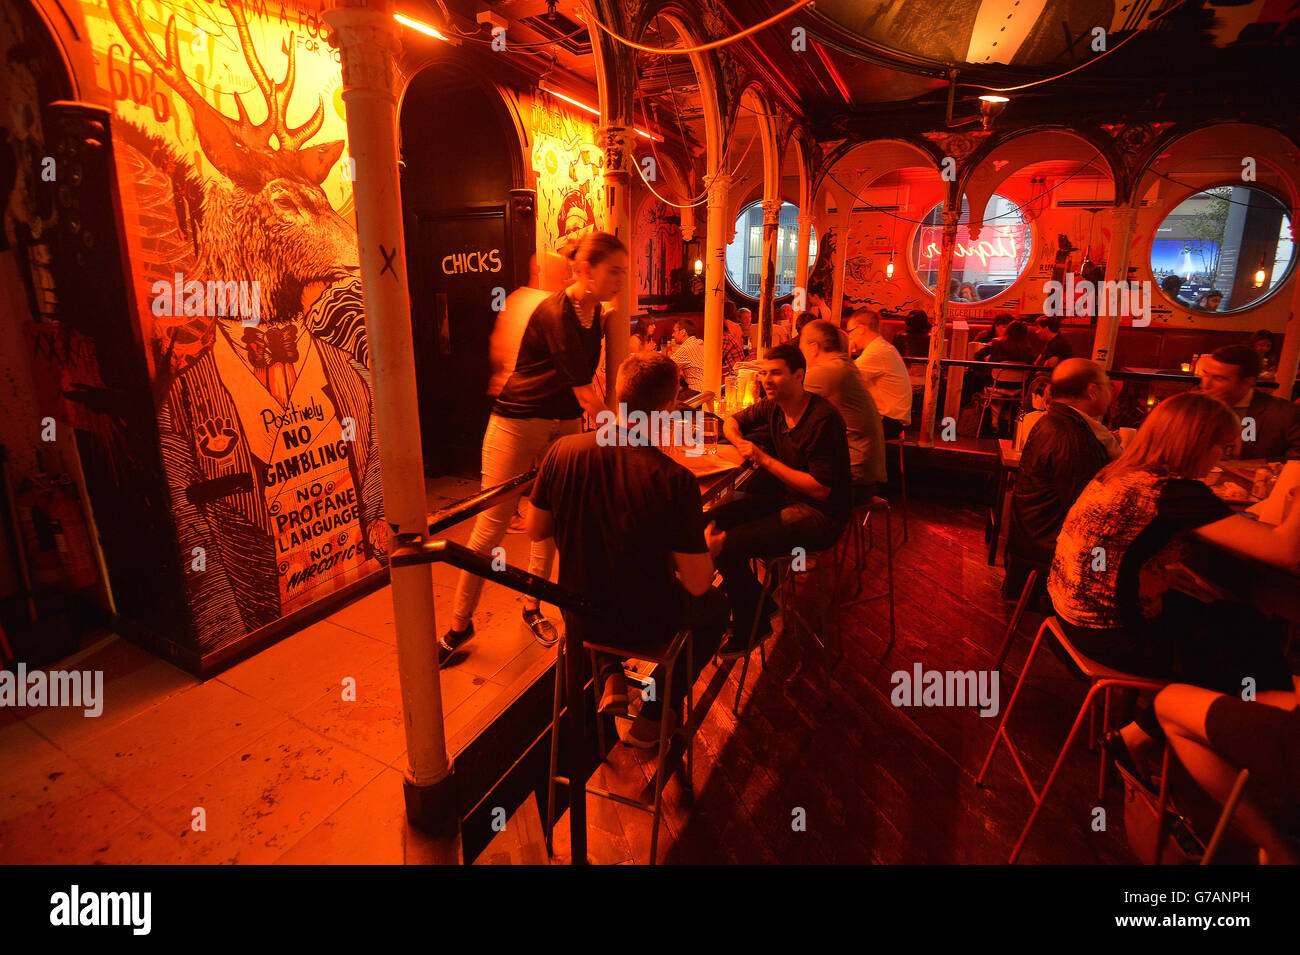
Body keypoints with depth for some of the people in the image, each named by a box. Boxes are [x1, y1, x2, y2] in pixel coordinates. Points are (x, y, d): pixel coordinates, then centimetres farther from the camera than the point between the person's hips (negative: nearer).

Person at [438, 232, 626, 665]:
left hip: (565, 425, 7)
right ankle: (460, 624, 15)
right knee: (491, 523, -1)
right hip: (518, 423, -7)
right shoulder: (555, 313, -22)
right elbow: (584, 392, -23)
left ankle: (532, 608, 29)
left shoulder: (594, 313, 3)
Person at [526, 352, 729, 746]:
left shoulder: (563, 451, -16)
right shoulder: (676, 480, -27)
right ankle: (652, 719, 34)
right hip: (647, 627, -3)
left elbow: (535, 530, -2)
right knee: (714, 606, 28)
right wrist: (706, 549, 1)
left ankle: (611, 678, 22)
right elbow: (697, 583, -20)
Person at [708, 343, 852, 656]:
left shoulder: (823, 419, -21)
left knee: (727, 545, -20)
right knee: (710, 522, -2)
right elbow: (731, 422, 20)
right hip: (784, 498, 8)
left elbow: (820, 489, -24)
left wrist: (765, 459, -20)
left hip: (820, 516, -8)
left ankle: (751, 629, 3)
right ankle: (753, 596, 12)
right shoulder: (773, 408, 2)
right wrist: (742, 443, -4)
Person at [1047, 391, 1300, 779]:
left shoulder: (1121, 471, 4)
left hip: (1078, 609, 8)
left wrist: (1159, 569, 4)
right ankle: (1137, 739, 17)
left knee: (1241, 622, 19)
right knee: (1258, 659, 11)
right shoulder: (1175, 490, -22)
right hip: (1110, 636, -8)